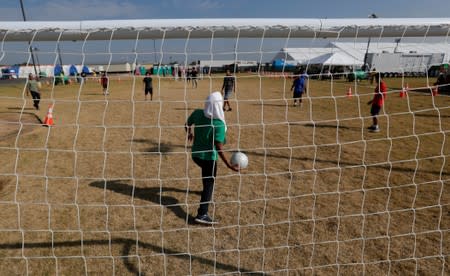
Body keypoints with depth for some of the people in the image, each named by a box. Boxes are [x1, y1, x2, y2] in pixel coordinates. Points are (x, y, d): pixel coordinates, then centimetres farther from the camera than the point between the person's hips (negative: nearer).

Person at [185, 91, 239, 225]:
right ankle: (202, 215, 3)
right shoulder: (219, 124, -24)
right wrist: (229, 165, -24)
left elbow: (187, 124, 11)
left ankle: (207, 189, 57)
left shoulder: (197, 113, -8)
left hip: (196, 154, 7)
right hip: (208, 157, -7)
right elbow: (219, 148, -27)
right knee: (209, 184, 4)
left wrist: (189, 134, 32)